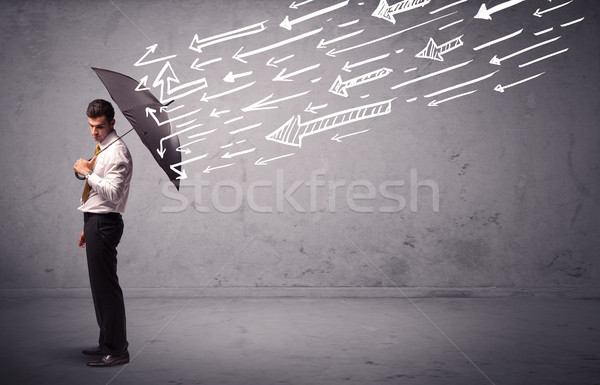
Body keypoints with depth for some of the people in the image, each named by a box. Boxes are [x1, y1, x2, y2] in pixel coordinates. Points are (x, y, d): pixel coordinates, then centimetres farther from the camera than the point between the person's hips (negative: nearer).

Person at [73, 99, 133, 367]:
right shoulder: (102, 149, 17)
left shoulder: (117, 152, -14)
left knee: (106, 287, -7)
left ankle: (116, 351, 0)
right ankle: (108, 343, 27)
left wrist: (87, 172, -17)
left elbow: (112, 193, -24)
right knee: (99, 286, 16)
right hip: (95, 222, 10)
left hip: (104, 224, -10)